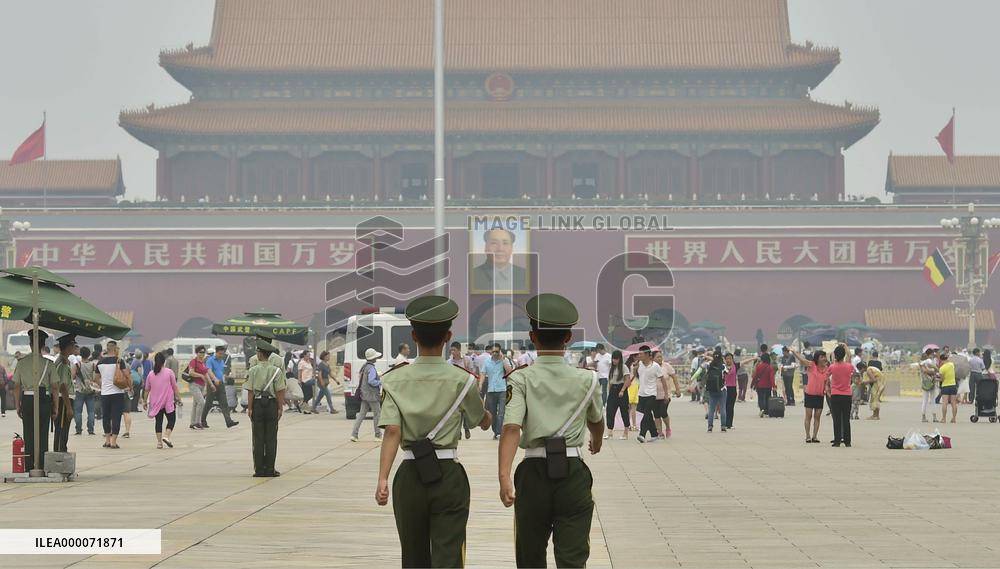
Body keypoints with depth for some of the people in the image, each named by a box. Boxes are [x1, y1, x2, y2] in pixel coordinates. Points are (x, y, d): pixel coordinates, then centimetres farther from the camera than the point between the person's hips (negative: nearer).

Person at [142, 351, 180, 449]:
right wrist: (178, 398, 2)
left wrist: (144, 401, 16)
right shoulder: (169, 372, -6)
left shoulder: (151, 374, 2)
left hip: (156, 402, 3)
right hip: (168, 402, -3)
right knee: (171, 419, 9)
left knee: (158, 421, 9)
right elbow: (175, 387, -6)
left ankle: (159, 442, 6)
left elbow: (147, 390, 7)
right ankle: (166, 436, -12)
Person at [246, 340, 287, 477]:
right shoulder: (276, 370, -3)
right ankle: (269, 469, 2)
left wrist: (250, 408, -1)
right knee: (271, 439, 4)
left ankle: (259, 469, 3)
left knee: (258, 439, 4)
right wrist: (280, 408, 0)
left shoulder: (253, 370, -4)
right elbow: (279, 391, -6)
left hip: (257, 404, 0)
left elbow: (251, 391, -5)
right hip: (271, 404, 0)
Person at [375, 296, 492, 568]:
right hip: (449, 476, -2)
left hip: (410, 476, 2)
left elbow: (392, 431, -14)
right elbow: (484, 422, 12)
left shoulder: (395, 380, -2)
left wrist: (383, 478, -20)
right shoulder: (462, 380, -4)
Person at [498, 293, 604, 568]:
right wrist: (596, 443, 45)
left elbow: (512, 428, -18)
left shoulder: (521, 379, -3)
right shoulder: (586, 380, 3)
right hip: (574, 474, 0)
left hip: (534, 473, 0)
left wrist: (504, 477, -27)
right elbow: (596, 422, 22)